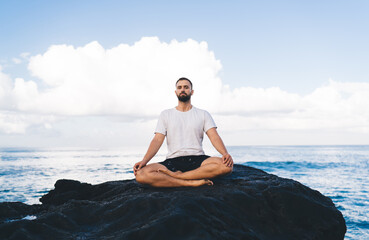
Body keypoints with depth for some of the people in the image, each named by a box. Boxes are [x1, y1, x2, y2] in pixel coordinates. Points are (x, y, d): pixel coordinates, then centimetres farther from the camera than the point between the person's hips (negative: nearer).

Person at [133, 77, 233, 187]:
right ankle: (191, 183, -29)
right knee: (141, 174, -30)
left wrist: (225, 153, -21)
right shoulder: (166, 114, 15)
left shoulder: (203, 114, 14)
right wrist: (144, 160, -14)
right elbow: (157, 140, 5)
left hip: (198, 159, 0)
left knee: (227, 165, -33)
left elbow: (214, 137, 1)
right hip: (173, 161, 0)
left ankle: (176, 175, -27)